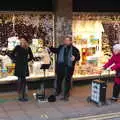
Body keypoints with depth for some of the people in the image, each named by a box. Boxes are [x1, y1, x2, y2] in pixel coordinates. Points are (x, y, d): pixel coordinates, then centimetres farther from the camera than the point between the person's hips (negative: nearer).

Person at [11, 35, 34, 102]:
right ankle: (20, 96, 4)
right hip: (19, 66, -3)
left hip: (25, 66, 4)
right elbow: (12, 55, 0)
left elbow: (31, 56, 19)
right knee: (20, 79, -3)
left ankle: (24, 95, 15)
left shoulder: (28, 48, 6)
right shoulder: (18, 47, -4)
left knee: (24, 80, 8)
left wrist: (27, 60, 9)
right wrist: (15, 61, -2)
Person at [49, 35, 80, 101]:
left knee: (67, 81, 5)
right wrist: (50, 47, 13)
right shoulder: (61, 47, 9)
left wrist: (75, 58, -22)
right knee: (59, 79, 14)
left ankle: (66, 95, 16)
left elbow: (78, 57, -2)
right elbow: (55, 50, 25)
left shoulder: (74, 49, -1)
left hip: (69, 67, -3)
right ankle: (58, 91, 37)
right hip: (60, 66, 3)